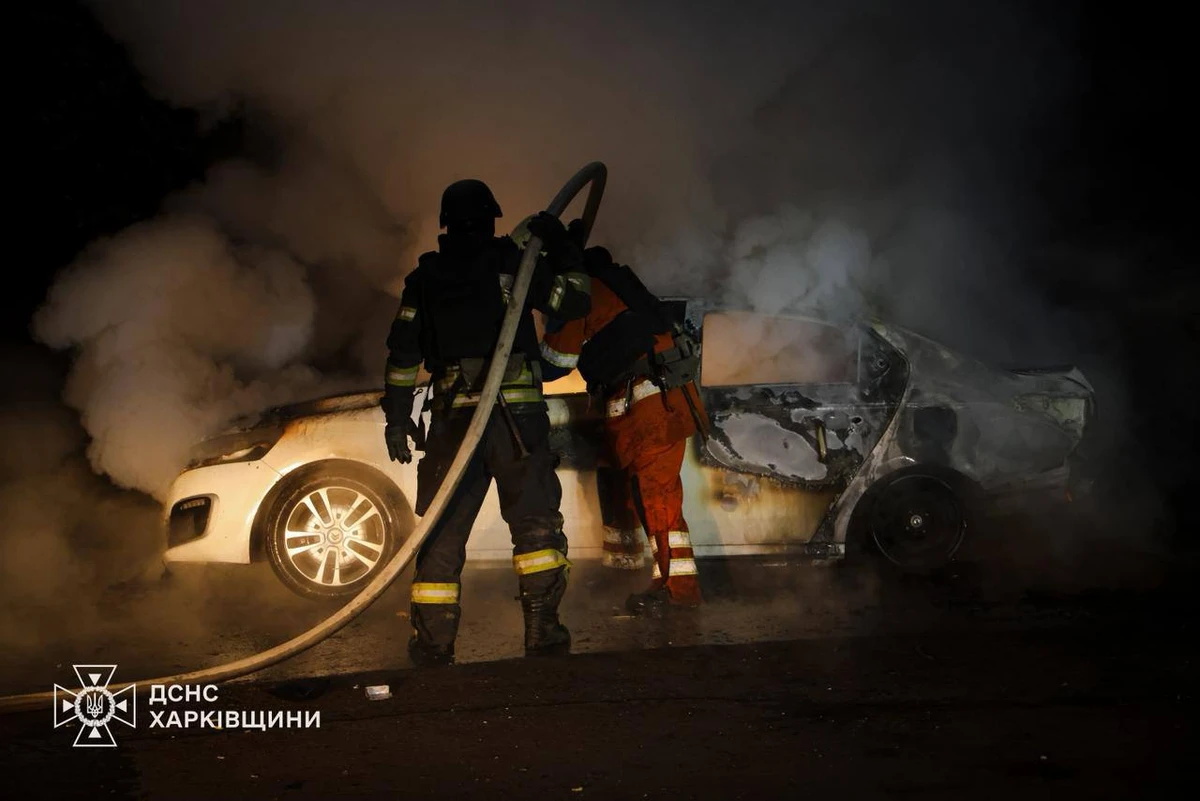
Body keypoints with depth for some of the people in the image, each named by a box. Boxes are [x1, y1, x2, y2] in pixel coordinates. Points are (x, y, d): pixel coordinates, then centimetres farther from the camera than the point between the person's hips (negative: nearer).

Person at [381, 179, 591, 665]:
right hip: (516, 416, -3)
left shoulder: (424, 278, 15)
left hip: (452, 417, 3)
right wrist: (560, 247, 18)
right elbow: (574, 301, 6)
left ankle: (431, 643, 4)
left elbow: (403, 352, 12)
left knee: (442, 532, 6)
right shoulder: (512, 262, 4)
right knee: (535, 521, 3)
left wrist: (396, 417, 16)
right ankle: (542, 627, -7)